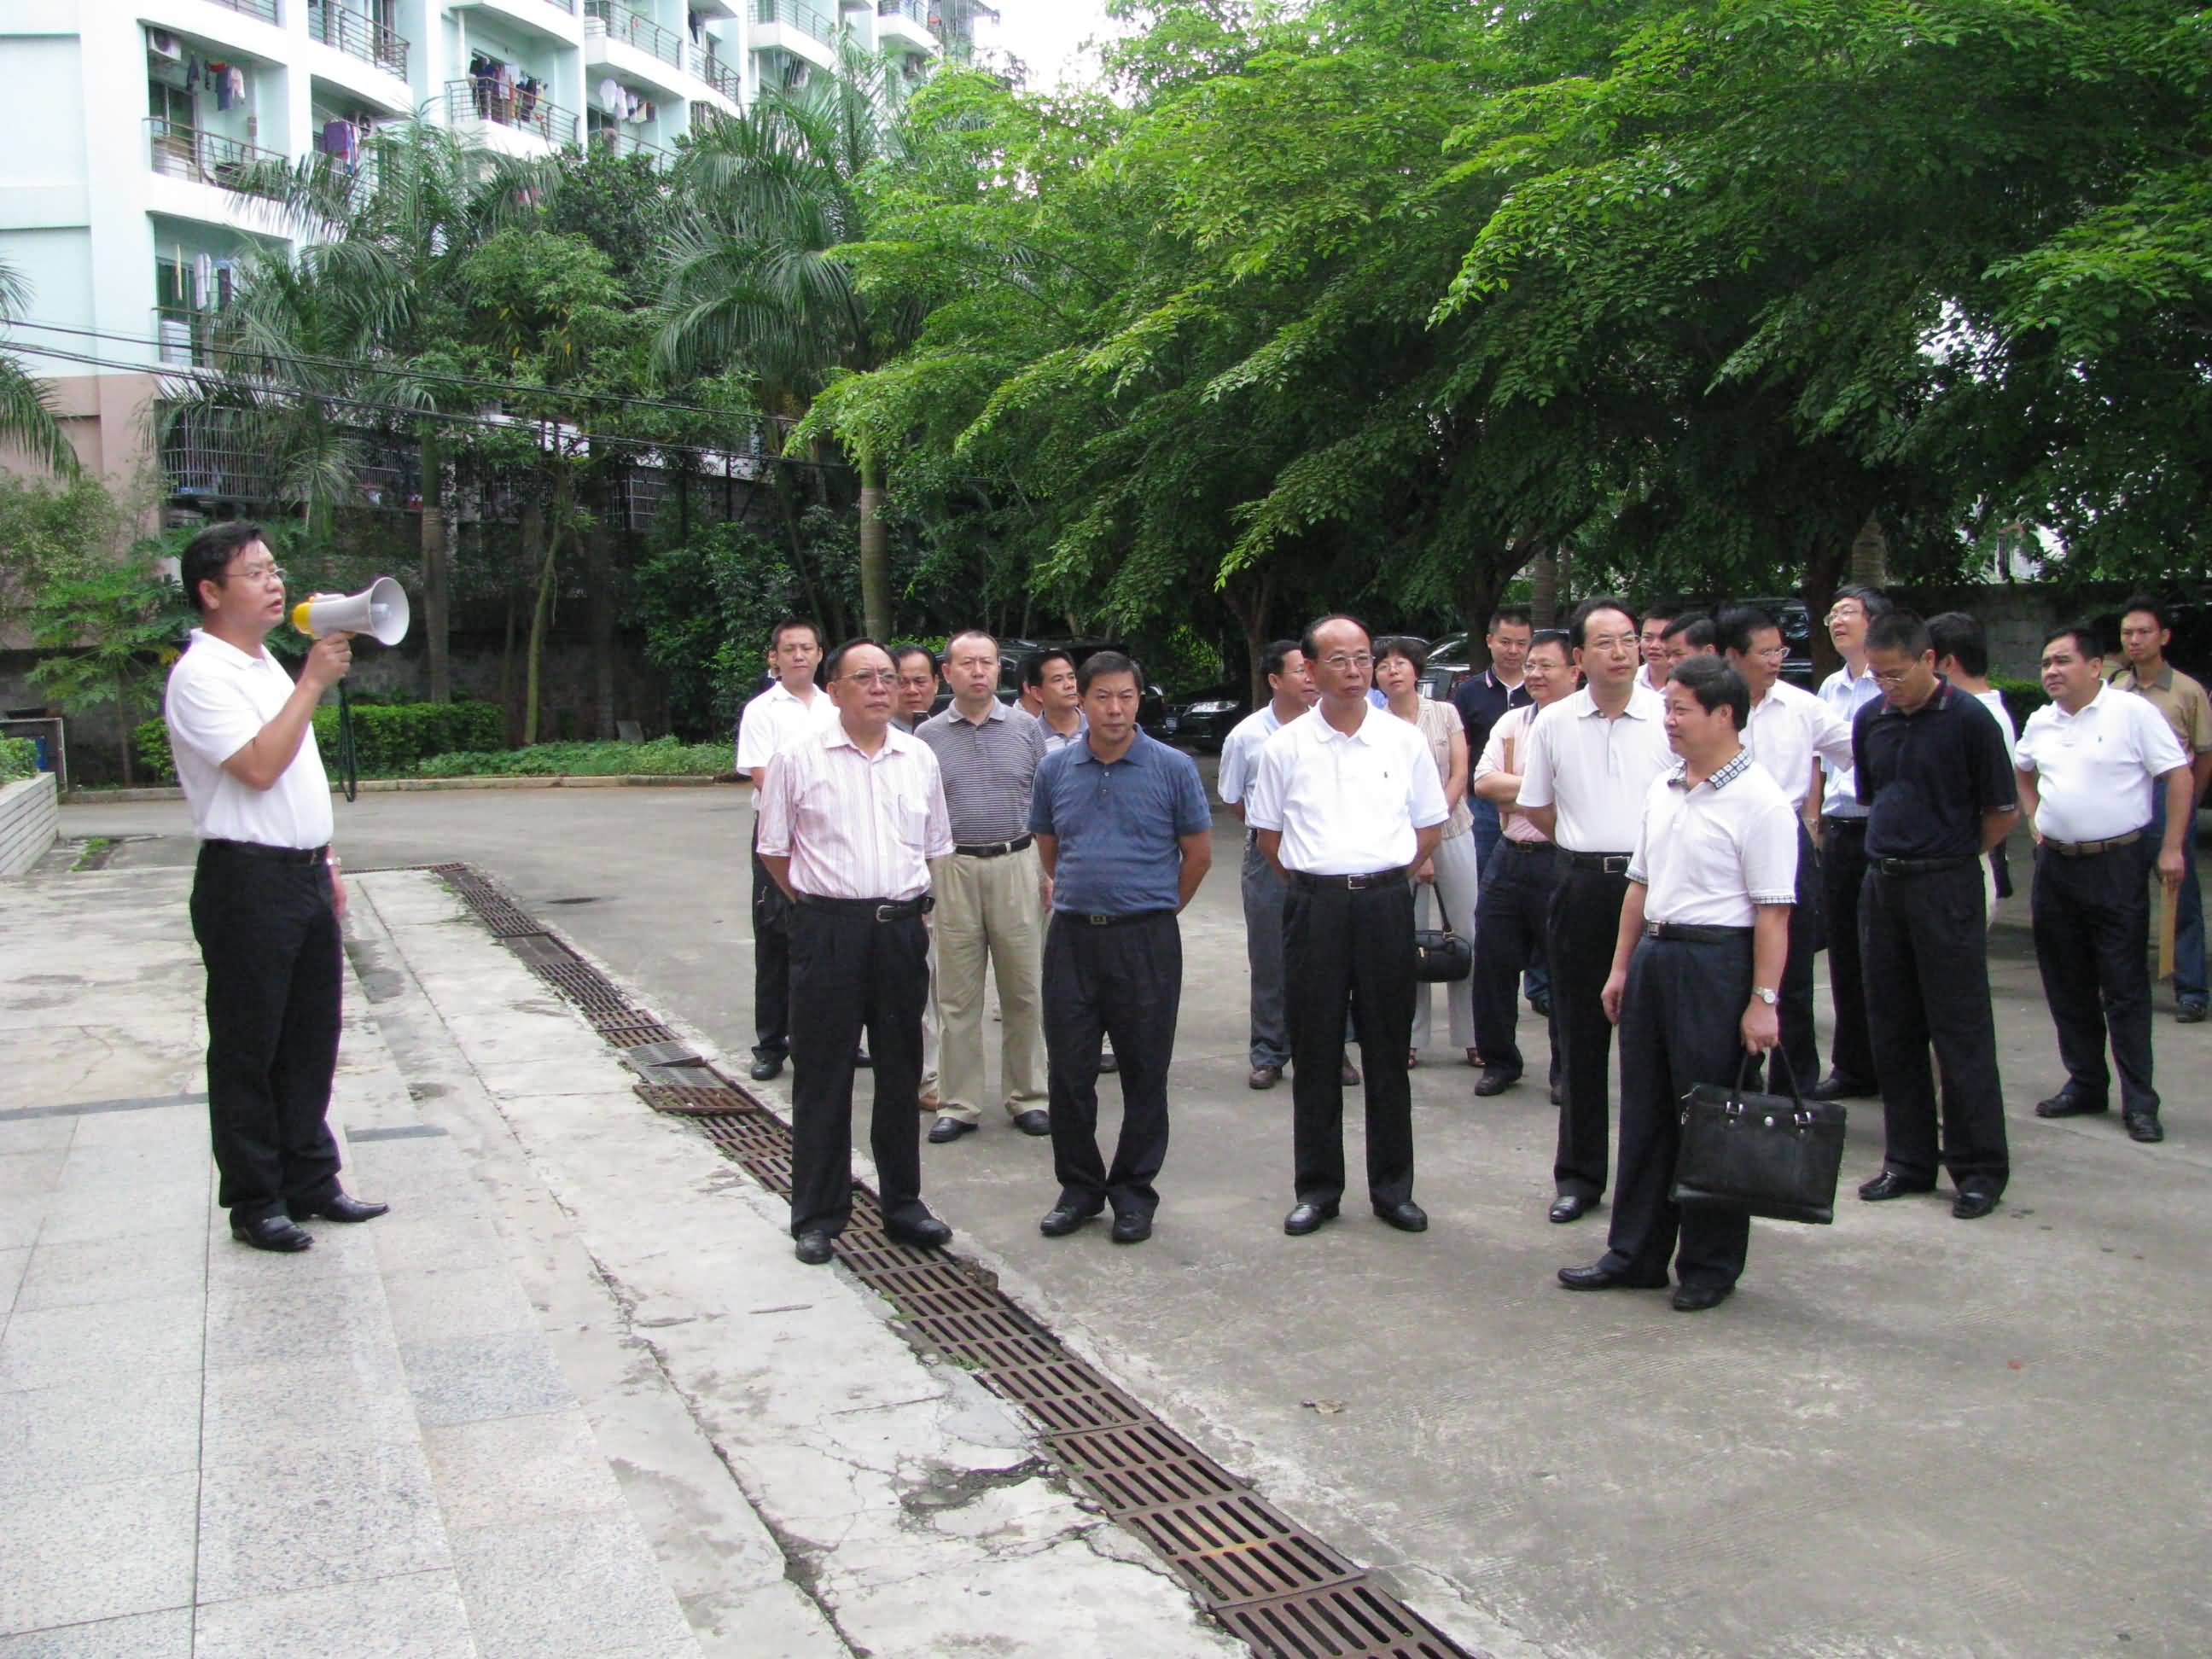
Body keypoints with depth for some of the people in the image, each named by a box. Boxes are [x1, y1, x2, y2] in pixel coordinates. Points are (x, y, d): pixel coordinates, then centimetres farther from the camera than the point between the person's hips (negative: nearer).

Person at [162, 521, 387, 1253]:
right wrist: (313, 682, -19)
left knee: (311, 1041, 13)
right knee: (248, 1050, 2)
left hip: (303, 875, 9)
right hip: (247, 882, -9)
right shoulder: (201, 676, -13)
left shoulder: (267, 665, 17)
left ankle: (310, 1182, 24)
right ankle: (254, 1201, 11)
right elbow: (258, 766, -24)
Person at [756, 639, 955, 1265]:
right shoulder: (800, 760, -2)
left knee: (901, 1071, 12)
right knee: (822, 1073, 2)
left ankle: (902, 1203, 24)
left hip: (903, 929, 4)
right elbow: (774, 848, 5)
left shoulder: (920, 758, 9)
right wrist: (822, 903, 6)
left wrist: (913, 905, 13)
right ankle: (817, 1215, 13)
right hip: (828, 930, -3)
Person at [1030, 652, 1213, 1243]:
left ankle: (1134, 1191, 18)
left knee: (1145, 1072, 5)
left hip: (1146, 939, -2)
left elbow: (1198, 853, 6)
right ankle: (1078, 1185, 20)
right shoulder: (1056, 768, 6)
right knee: (1069, 1070, 6)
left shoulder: (1172, 768, -2)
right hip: (1072, 935, 3)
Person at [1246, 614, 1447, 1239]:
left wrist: (1387, 877, 6)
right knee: (1315, 1053, 4)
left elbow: (1430, 826, 11)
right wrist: (1314, 878, 5)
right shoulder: (1286, 746, 3)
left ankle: (1393, 1187, 17)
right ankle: (1317, 1188, 14)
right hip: (1315, 903, 0)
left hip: (1386, 901, 0)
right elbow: (1268, 835, 11)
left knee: (1388, 1051, 6)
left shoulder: (1404, 740, 5)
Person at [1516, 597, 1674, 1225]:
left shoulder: (1668, 718, -3)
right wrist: (1589, 843, 10)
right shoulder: (1553, 723, 5)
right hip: (1582, 886, 2)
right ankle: (1579, 1174, 18)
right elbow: (1535, 805, 14)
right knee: (1581, 1037, 8)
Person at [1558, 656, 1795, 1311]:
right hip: (1654, 953, 8)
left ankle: (1710, 1267, 16)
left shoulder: (1759, 801, -13)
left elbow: (1772, 910, -16)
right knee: (1644, 1111, 13)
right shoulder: (1662, 792, 11)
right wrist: (1622, 965, 15)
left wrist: (1763, 1000, -18)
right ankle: (1634, 1255, 23)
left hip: (1716, 961, -8)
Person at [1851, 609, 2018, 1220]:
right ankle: (1909, 1160, 20)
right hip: (1882, 886, 6)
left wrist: (1952, 857, 6)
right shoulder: (1870, 720, 6)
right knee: (1892, 1032, 10)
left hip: (1946, 888, -5)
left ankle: (1980, 1168, 10)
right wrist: (1895, 852, 14)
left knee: (1961, 1032, 0)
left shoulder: (1968, 719, -9)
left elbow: (2003, 811, -2)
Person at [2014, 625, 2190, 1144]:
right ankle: (2085, 1083, 25)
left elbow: (2180, 776, -8)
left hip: (2116, 864, -6)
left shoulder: (2133, 712, -10)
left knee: (2125, 988, -1)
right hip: (2055, 864, 6)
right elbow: (2024, 773, 27)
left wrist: (2171, 849, -12)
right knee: (2067, 985, 12)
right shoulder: (2041, 722, 8)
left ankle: (2139, 1100, 6)